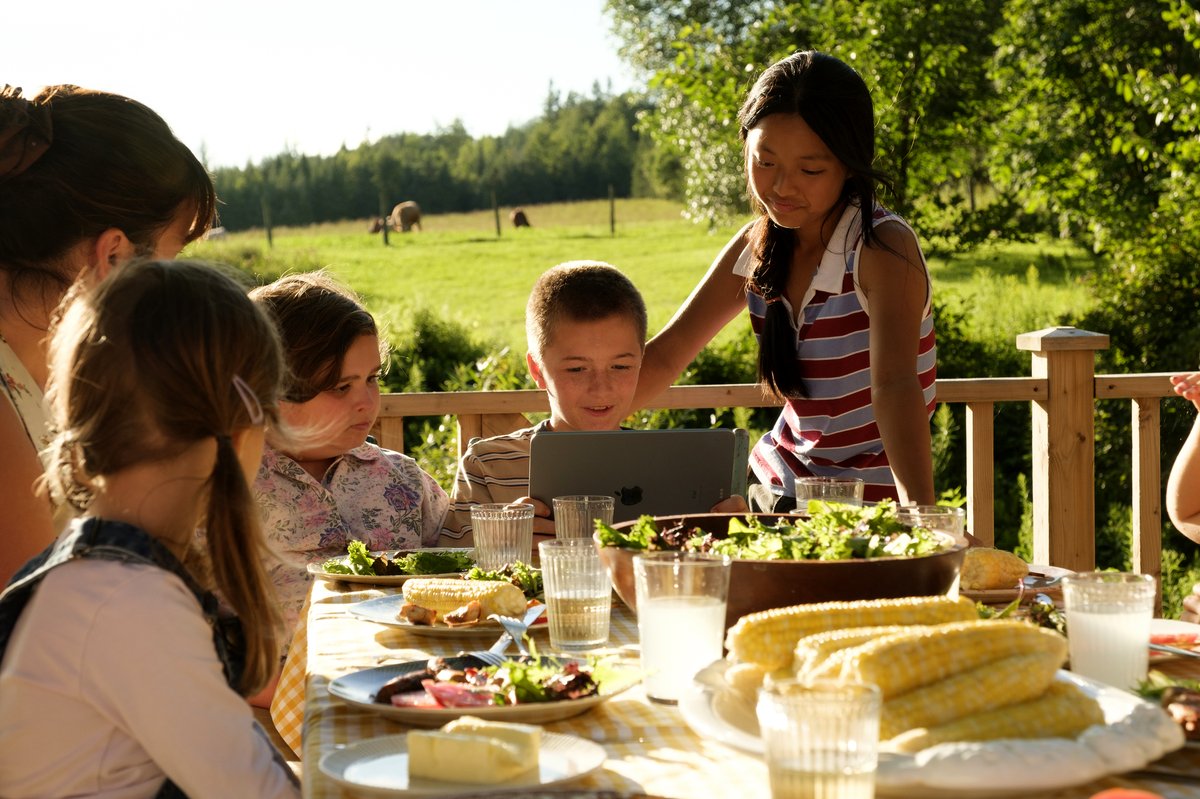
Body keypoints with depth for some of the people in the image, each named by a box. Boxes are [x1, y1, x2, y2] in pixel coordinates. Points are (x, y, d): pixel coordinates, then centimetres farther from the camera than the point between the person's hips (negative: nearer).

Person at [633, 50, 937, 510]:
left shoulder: (881, 248, -16)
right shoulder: (756, 249, 1)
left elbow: (894, 385, -30)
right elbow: (662, 357, 5)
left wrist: (920, 512, -44)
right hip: (779, 489, 5)